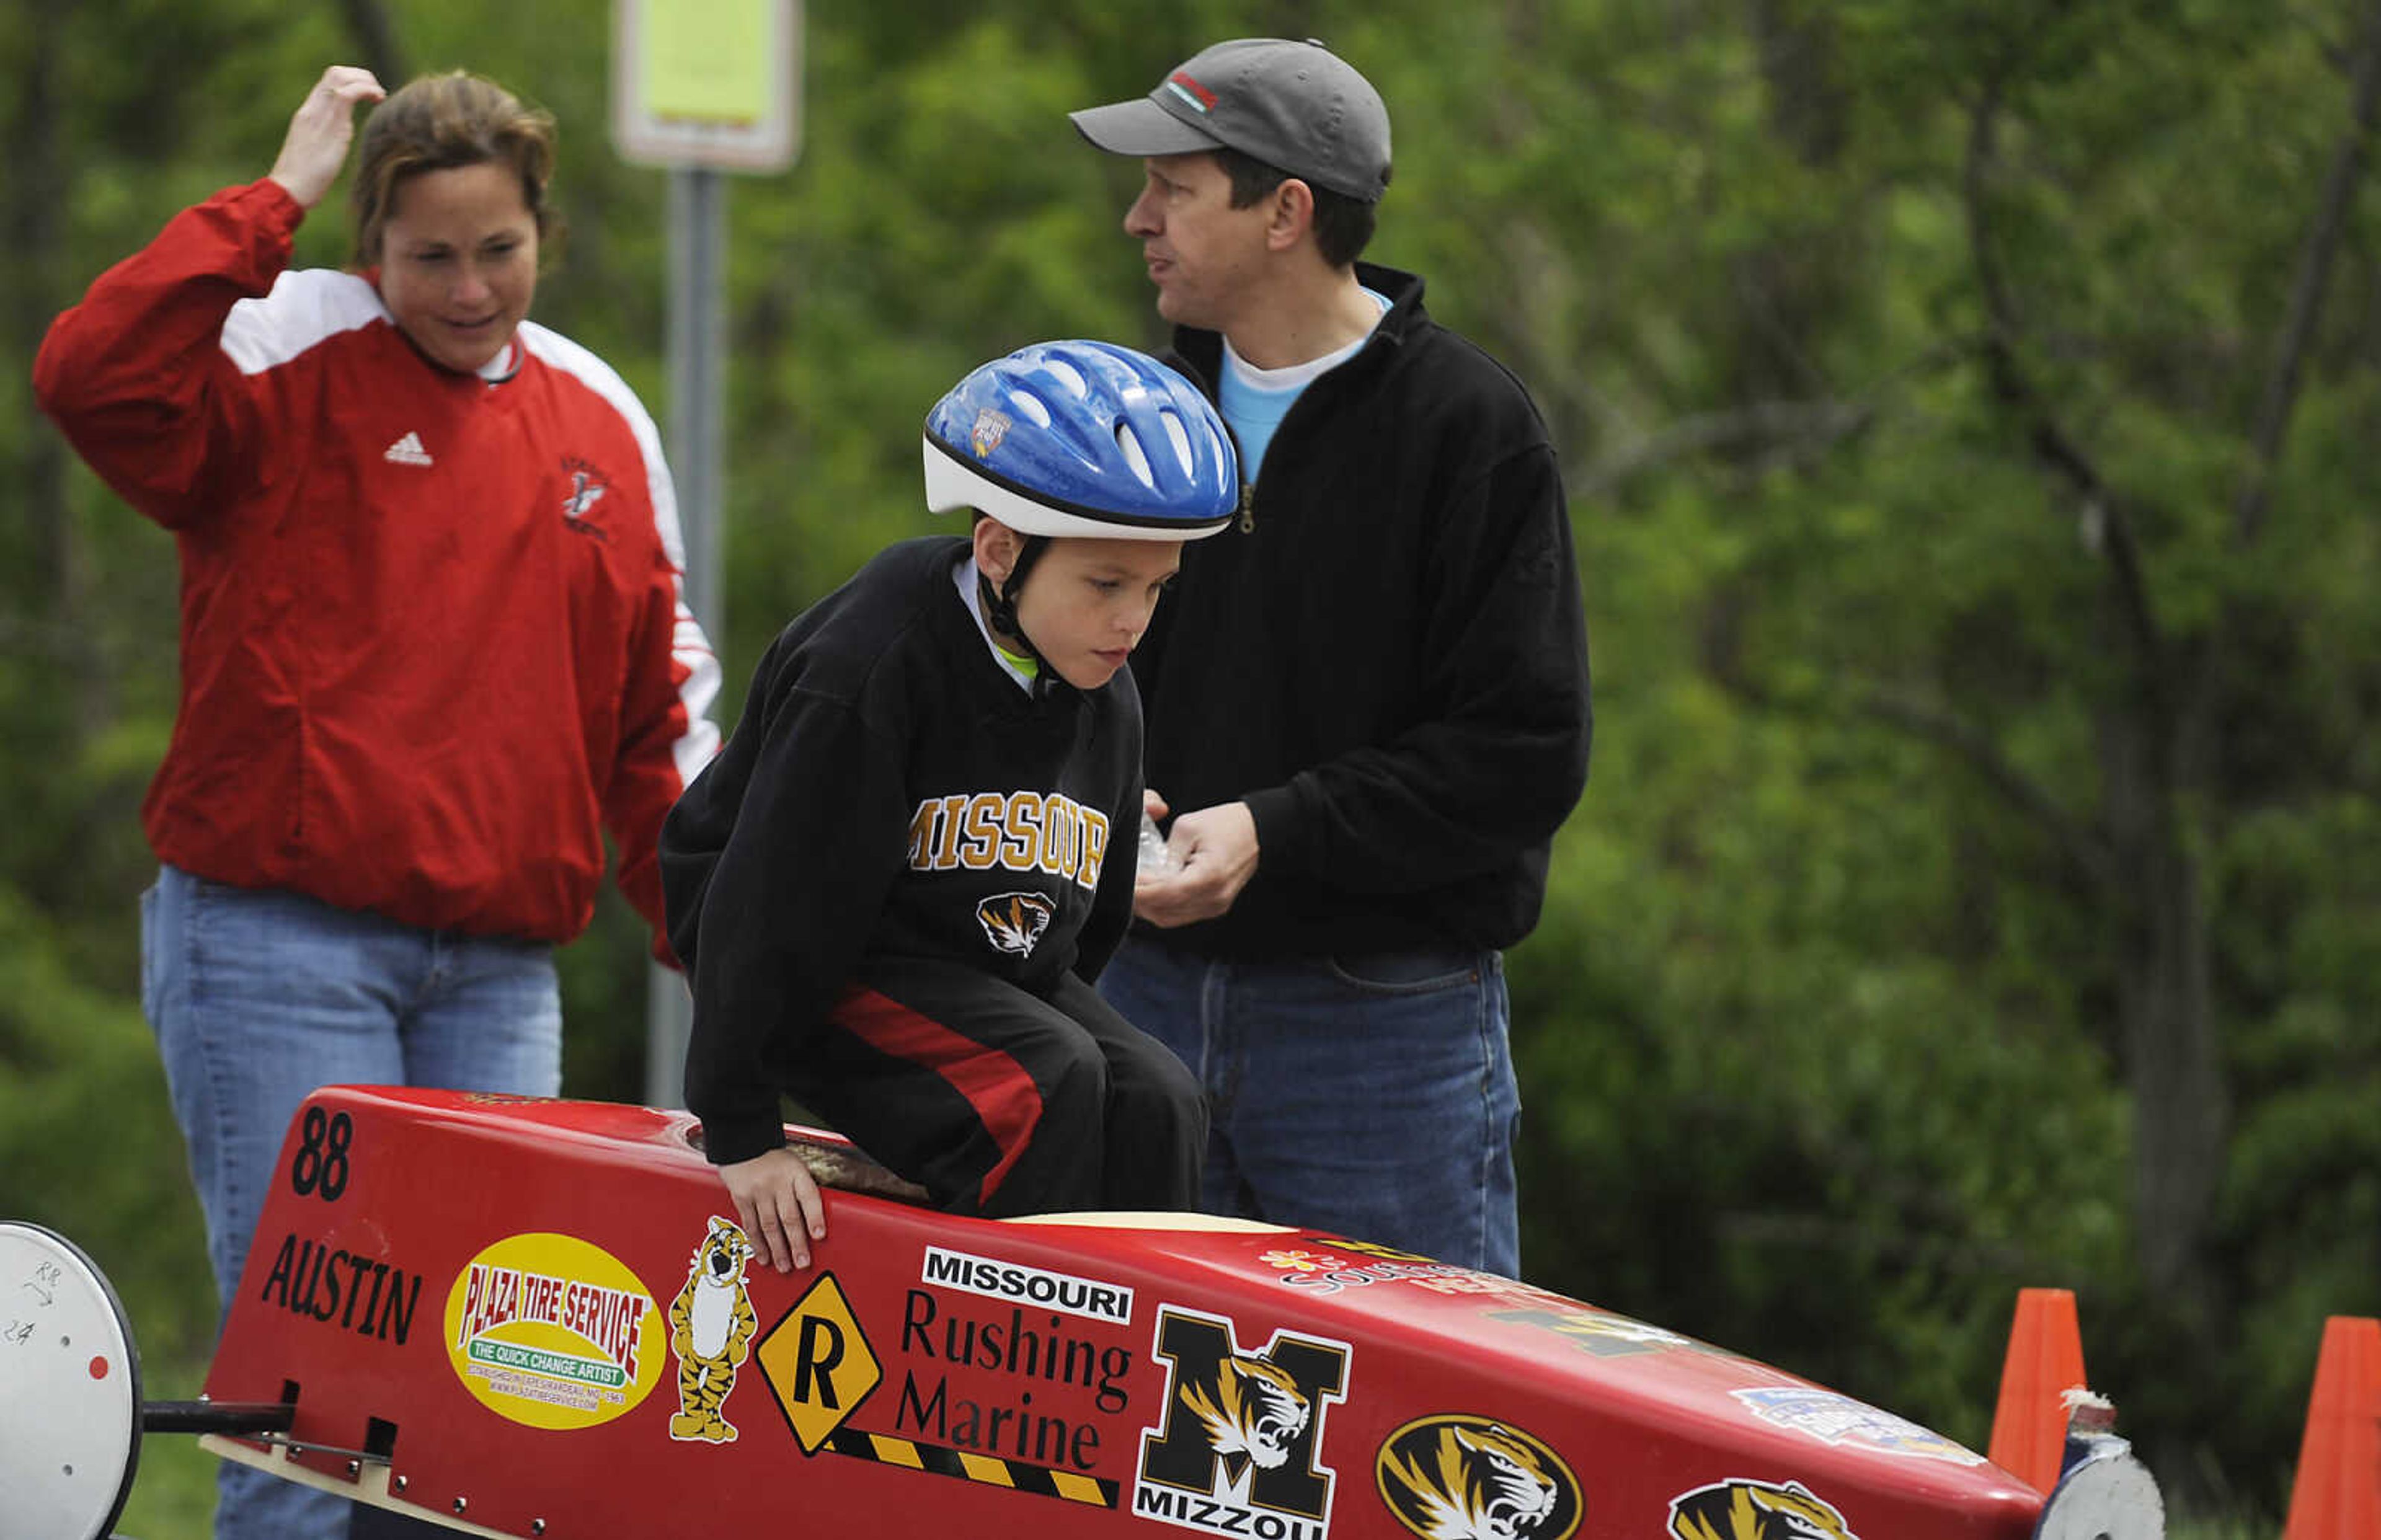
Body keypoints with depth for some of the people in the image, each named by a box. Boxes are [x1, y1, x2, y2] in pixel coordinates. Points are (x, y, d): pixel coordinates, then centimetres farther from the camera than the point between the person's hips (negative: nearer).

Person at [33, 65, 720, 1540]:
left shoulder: (601, 422, 15)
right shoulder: (291, 361, -1)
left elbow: (658, 721, 19)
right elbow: (93, 376, -22)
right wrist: (276, 199, -16)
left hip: (502, 970, 5)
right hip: (280, 942, -5)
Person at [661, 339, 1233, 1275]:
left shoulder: (1106, 706, 2)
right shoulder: (867, 671, -23)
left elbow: (1092, 919, 18)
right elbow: (769, 906, -22)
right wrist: (740, 1130, -21)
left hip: (997, 973, 8)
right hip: (824, 969, -7)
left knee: (1155, 1106, -16)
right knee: (1044, 1090, -28)